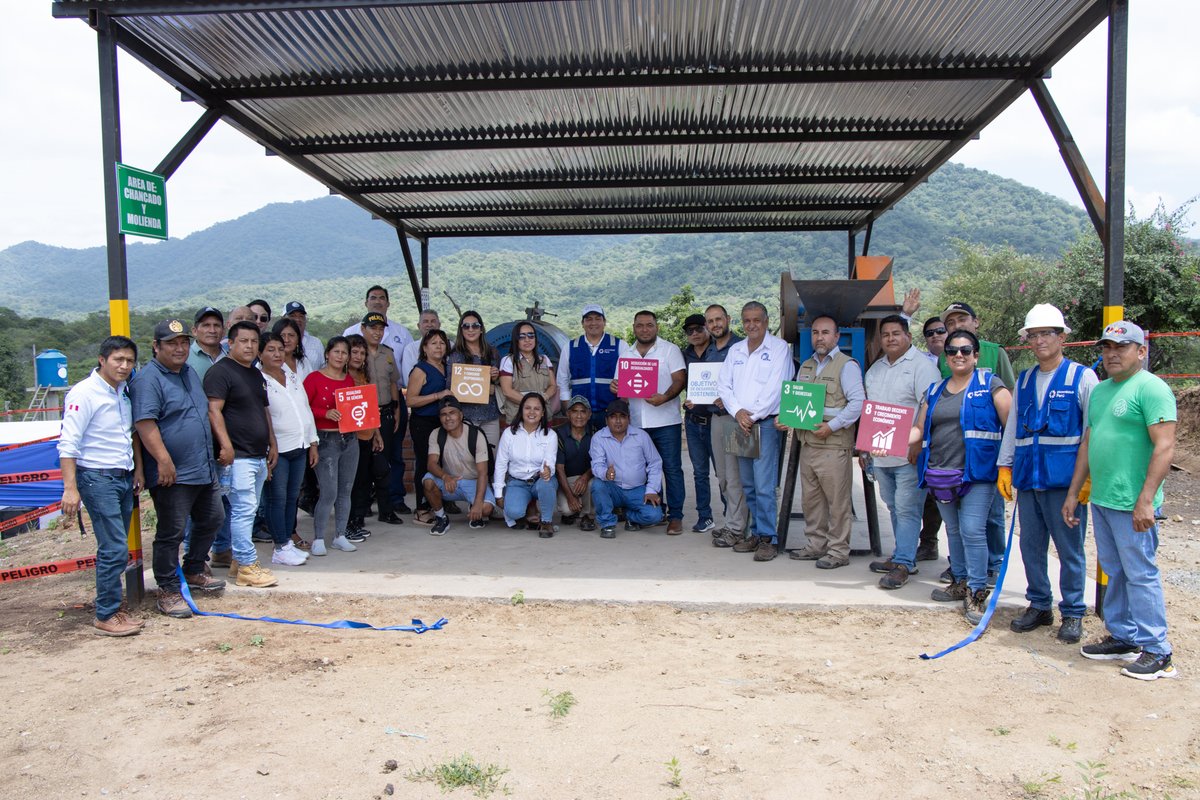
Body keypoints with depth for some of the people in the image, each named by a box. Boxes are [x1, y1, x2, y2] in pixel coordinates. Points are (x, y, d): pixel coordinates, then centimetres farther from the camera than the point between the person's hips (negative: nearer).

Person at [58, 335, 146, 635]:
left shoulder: (124, 391, 10)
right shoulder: (84, 393, -13)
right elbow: (68, 444, -17)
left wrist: (138, 468, 18)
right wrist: (70, 488, -22)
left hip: (124, 477, 7)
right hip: (97, 478, -7)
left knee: (115, 550, 12)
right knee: (114, 549, -8)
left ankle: (113, 607, 22)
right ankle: (106, 617, 2)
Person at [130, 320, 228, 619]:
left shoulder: (190, 373, 15)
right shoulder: (147, 379, -13)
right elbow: (145, 423, -23)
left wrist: (218, 448, 24)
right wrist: (164, 460, -29)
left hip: (204, 469, 9)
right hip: (172, 474, -9)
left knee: (212, 520, 19)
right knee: (171, 533, -1)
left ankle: (193, 572, 36)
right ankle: (169, 591, 11)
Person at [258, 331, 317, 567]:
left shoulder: (293, 377, 12)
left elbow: (306, 409, 17)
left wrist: (313, 443, 14)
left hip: (299, 448, 7)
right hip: (276, 450, -7)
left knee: (292, 497, 12)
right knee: (277, 499, 1)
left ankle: (288, 542, 22)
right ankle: (281, 548, 8)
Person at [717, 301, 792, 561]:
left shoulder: (779, 348, -2)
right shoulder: (735, 350, 15)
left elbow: (775, 388, -10)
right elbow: (724, 384, 9)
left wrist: (752, 416, -11)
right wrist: (738, 412, -7)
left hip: (766, 424, -6)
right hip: (740, 424, 6)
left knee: (764, 486, -10)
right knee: (748, 486, 11)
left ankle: (769, 538, -1)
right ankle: (759, 532, 21)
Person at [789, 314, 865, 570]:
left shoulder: (847, 365, -5)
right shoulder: (806, 366, 19)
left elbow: (858, 402, -13)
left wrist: (831, 426, -19)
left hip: (834, 444, -7)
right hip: (807, 442, 7)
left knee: (837, 500, -2)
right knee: (810, 498, 12)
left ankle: (838, 551, 7)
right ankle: (816, 545, 23)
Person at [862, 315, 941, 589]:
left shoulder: (921, 365, -8)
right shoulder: (875, 369, 17)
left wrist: (919, 444, -20)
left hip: (909, 454, -8)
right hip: (881, 453, 8)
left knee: (907, 509, -7)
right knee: (894, 507, 14)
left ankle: (903, 563, -3)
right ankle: (903, 556, 24)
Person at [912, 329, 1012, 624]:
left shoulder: (990, 385, 0)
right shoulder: (935, 391, 16)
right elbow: (920, 428, 17)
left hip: (977, 472, -5)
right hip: (940, 474, 5)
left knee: (972, 530, -11)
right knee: (953, 530, 14)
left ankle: (976, 592, -2)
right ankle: (960, 582, 28)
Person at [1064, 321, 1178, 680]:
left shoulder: (1151, 388, -11)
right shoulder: (1100, 390, 15)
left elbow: (1165, 447, -17)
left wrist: (1145, 500, -22)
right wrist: (1073, 493, 18)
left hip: (1132, 504, -8)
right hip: (1101, 500, 8)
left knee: (1141, 575, -2)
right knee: (1115, 573, 15)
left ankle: (1157, 652, 8)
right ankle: (1123, 638, 26)